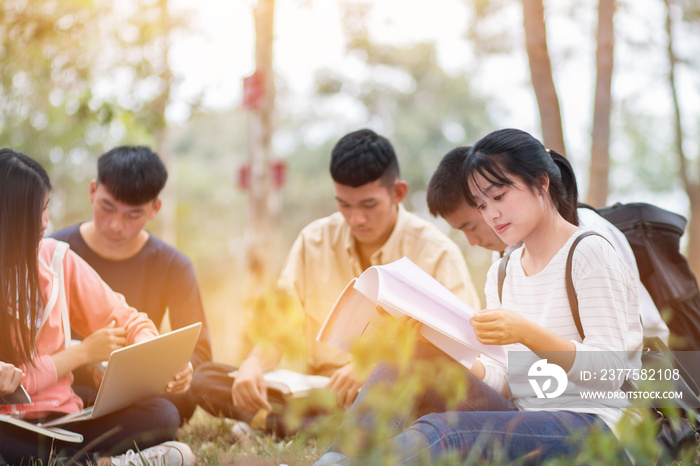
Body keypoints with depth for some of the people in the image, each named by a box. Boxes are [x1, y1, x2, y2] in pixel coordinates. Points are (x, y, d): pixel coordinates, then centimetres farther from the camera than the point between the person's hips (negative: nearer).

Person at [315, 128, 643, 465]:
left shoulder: (589, 254, -4)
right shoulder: (501, 274, 17)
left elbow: (611, 373, -13)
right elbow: (504, 383, 11)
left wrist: (527, 332, -25)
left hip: (591, 430, -6)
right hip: (524, 421, 6)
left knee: (442, 432, -32)